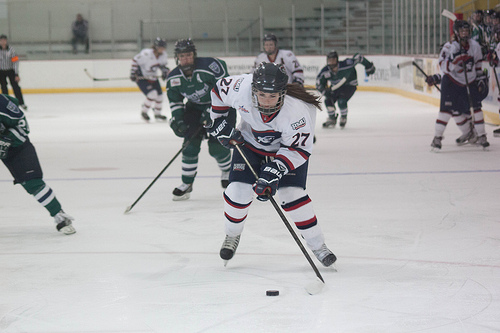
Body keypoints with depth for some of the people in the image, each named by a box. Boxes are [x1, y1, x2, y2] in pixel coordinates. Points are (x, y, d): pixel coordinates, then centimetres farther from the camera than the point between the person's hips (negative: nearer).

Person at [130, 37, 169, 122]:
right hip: (141, 78, -8)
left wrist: (165, 71, -3)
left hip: (153, 77, 8)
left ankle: (157, 113, 29)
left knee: (159, 95, 5)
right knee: (152, 94, -22)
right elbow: (135, 60, -19)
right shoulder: (146, 54, -29)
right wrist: (133, 73, -18)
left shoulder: (163, 55, -6)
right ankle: (144, 111, -1)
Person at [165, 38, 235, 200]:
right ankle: (187, 183, 1)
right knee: (190, 143, -10)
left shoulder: (209, 65, -29)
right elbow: (175, 102, 4)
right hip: (195, 107, 5)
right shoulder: (174, 78, -10)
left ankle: (227, 171, 23)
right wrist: (177, 120, -10)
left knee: (217, 146, -10)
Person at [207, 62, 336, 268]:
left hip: (289, 146, -2)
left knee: (291, 194, -16)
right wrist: (219, 122, -6)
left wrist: (273, 173, -38)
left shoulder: (296, 110, -38)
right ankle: (232, 235, 22)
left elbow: (299, 149, -29)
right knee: (238, 191, -8)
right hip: (250, 142, 3)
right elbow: (219, 90, -8)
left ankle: (317, 245, 2)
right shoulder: (241, 88, -31)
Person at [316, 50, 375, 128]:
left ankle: (343, 118, 5)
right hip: (336, 86, 5)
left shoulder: (345, 65, -34)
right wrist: (324, 91, -27)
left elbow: (358, 57, -23)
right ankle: (332, 119, 16)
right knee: (328, 100, -10)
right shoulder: (325, 71, -22)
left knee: (341, 101, -25)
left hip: (350, 85, -5)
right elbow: (319, 81, -8)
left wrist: (369, 66, -10)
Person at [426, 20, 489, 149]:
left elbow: (478, 64, 12)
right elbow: (443, 66, -24)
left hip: (470, 81, 4)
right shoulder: (449, 47, -16)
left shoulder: (475, 46, -1)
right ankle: (437, 136, -5)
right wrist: (455, 60, -39)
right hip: (451, 81, -4)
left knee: (476, 106, -1)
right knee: (447, 108, -12)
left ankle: (481, 135, 10)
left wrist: (481, 79, 9)